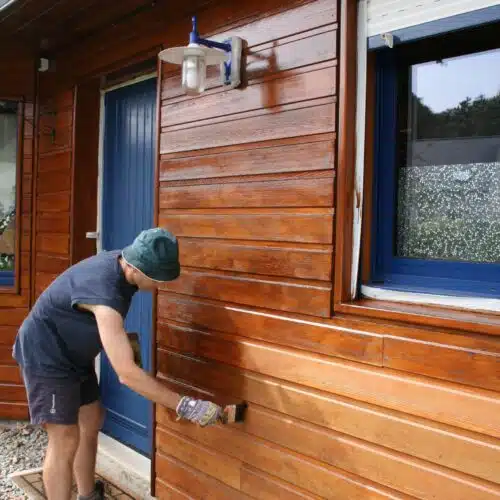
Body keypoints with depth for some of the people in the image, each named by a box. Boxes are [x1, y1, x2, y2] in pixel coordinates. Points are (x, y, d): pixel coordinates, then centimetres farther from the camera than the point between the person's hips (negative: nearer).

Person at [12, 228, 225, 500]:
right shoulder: (104, 292, -37)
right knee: (65, 440, -9)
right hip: (46, 355, -9)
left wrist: (122, 362, 12)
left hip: (73, 354, 9)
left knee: (91, 422, 15)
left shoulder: (120, 263, -10)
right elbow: (127, 373, -40)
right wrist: (185, 406, -39)